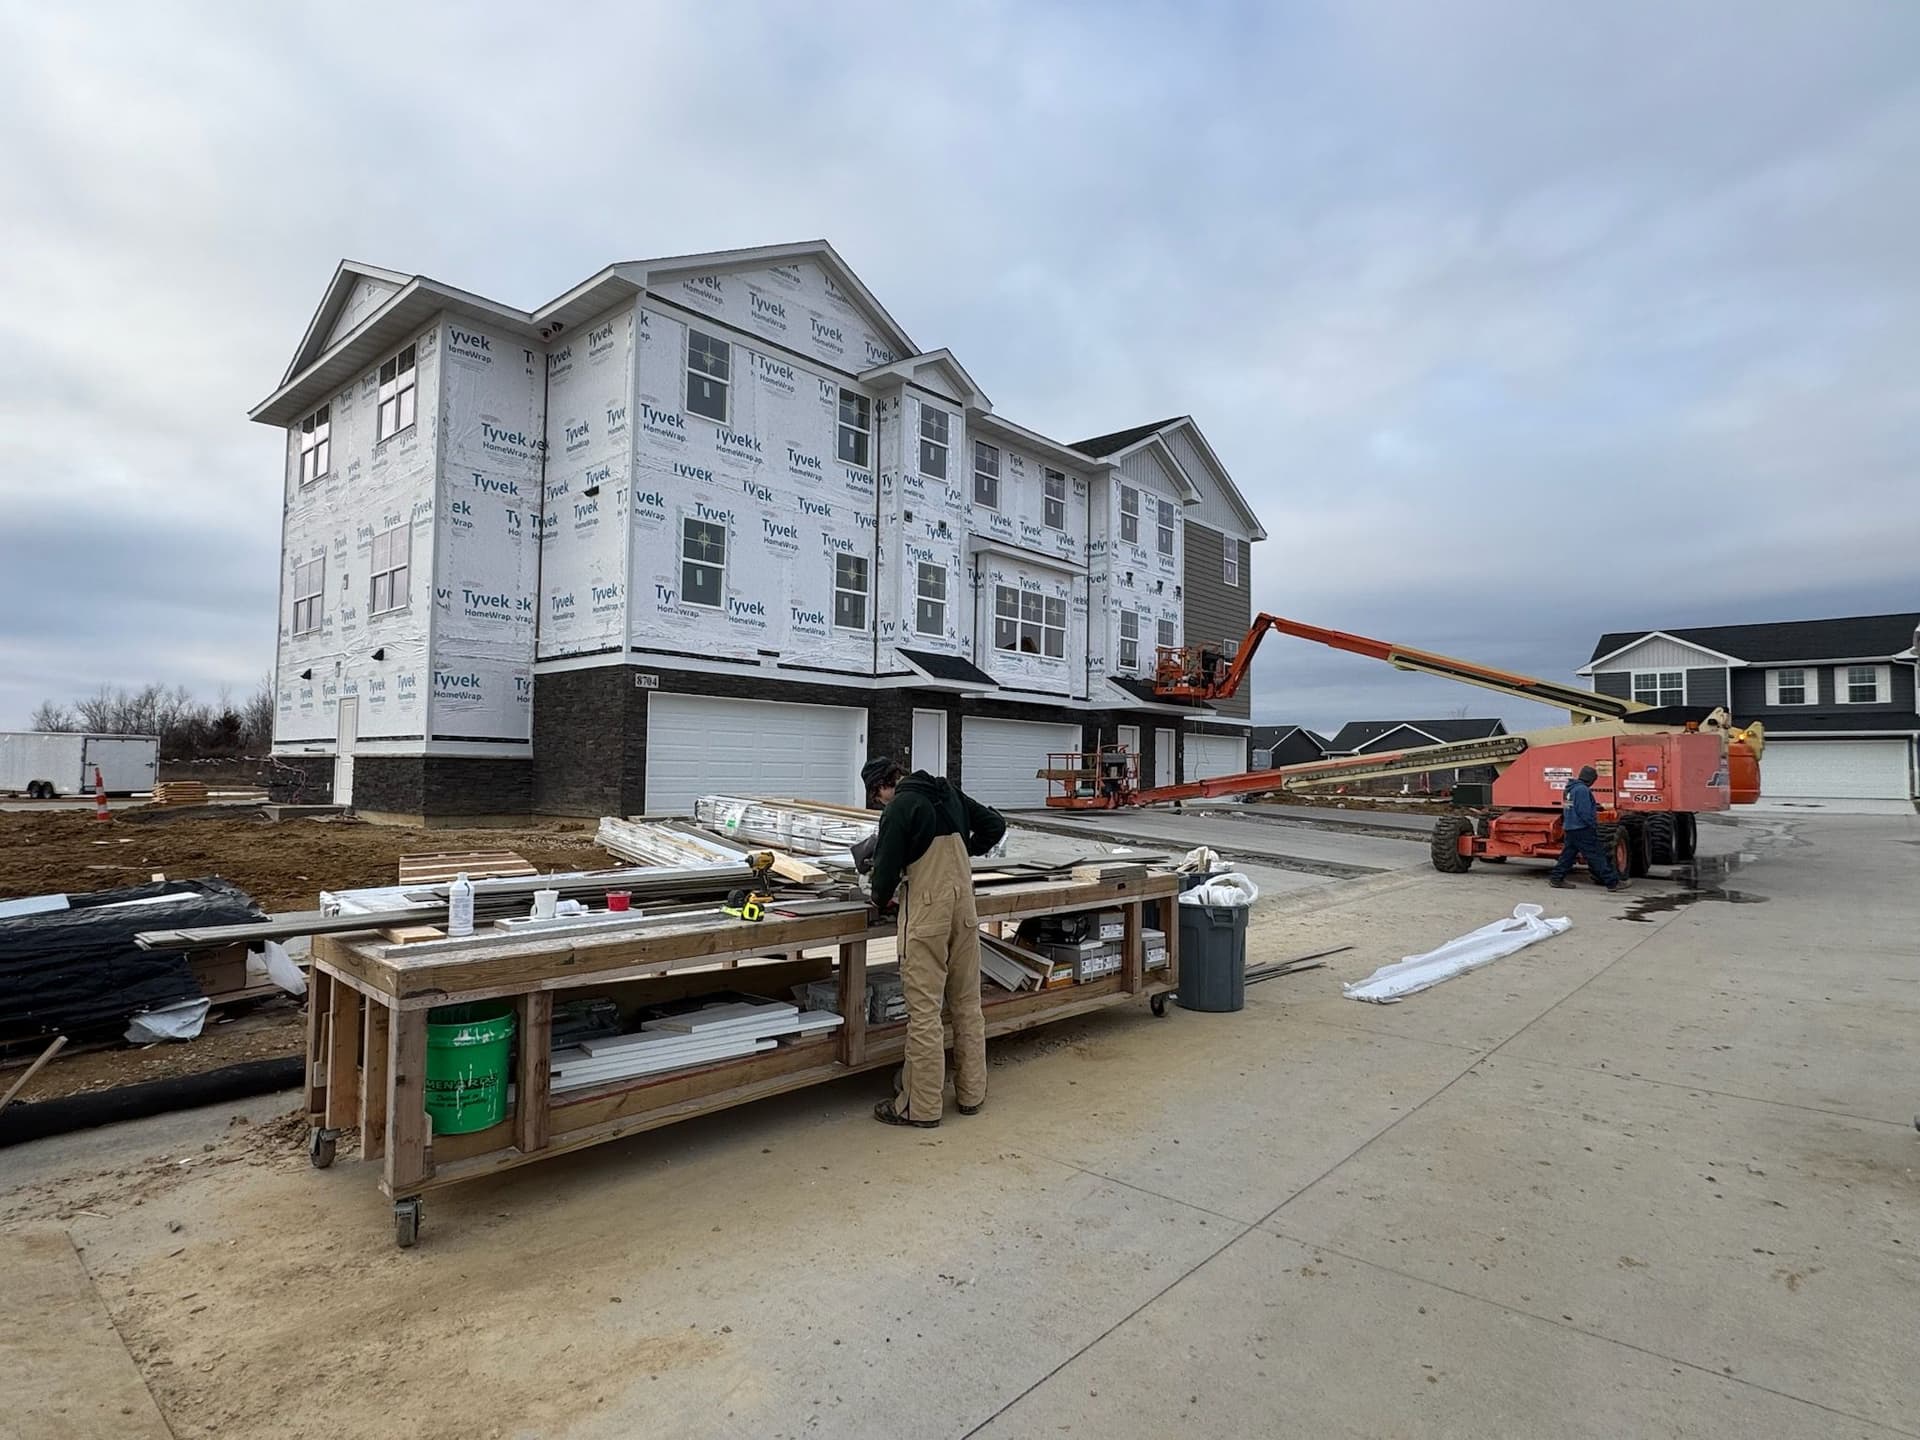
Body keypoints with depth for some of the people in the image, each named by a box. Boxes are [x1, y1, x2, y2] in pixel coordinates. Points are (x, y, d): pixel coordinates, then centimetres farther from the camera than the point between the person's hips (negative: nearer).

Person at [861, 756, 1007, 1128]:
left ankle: (921, 1107, 9)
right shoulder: (949, 794, 11)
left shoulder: (899, 808, -10)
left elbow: (888, 862, -10)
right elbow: (994, 825, 17)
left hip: (929, 915, -7)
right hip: (965, 910, 7)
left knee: (924, 1011, 0)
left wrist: (880, 900, 9)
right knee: (967, 1004, 14)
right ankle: (972, 1095, 24)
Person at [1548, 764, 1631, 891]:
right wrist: (1594, 826, -11)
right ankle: (1613, 882, 0)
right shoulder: (1582, 790, -15)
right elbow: (1585, 812, -19)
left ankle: (1556, 879, 9)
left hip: (1570, 828, 9)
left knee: (1568, 854, 11)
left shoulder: (1570, 789, 15)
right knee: (1597, 857, -5)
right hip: (1582, 830, -9)